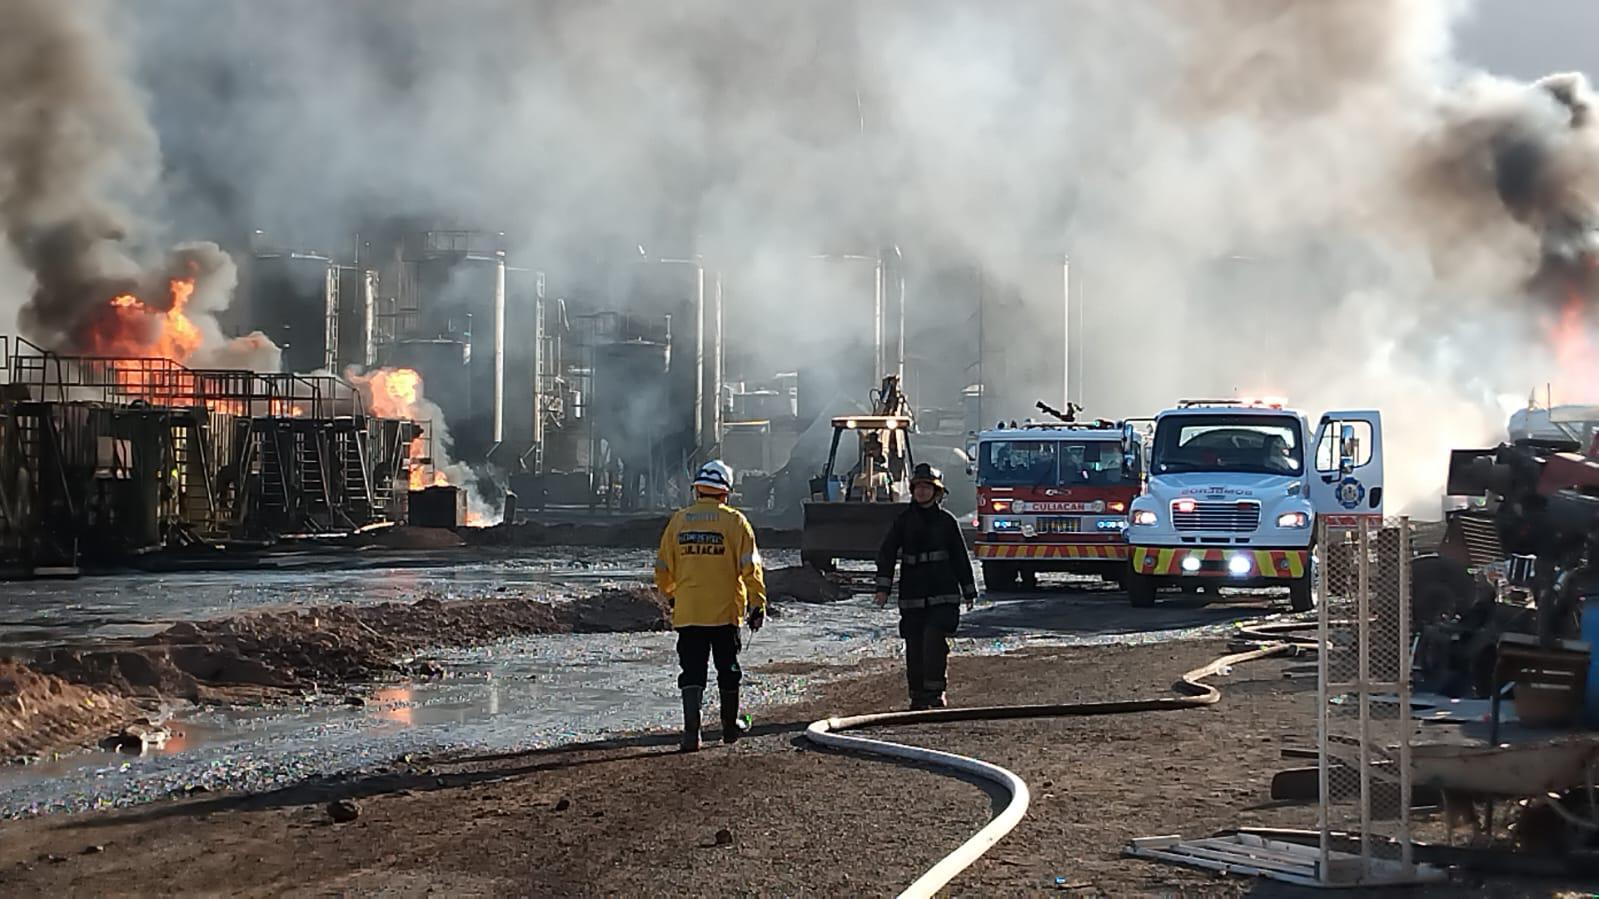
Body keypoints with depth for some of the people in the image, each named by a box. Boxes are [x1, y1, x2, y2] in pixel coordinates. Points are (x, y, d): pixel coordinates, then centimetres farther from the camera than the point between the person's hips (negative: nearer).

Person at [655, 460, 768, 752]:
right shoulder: (734, 521, -6)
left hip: (687, 613, 1)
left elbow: (663, 568, 10)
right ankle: (730, 726, 29)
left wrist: (671, 595, 27)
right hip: (725, 611, -1)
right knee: (728, 670, 16)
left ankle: (691, 731, -12)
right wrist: (758, 604, -4)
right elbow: (750, 567, -10)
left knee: (692, 673, 2)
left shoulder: (679, 520, 3)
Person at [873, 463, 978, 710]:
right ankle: (918, 697, 11)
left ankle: (935, 693, -10)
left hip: (942, 593, -2)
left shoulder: (946, 521, 5)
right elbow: (887, 553, 1)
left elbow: (961, 558, 10)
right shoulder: (904, 521, 6)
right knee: (915, 646, 3)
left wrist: (969, 592, 12)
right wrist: (883, 587, -10)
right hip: (912, 594, 2)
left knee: (935, 639, -16)